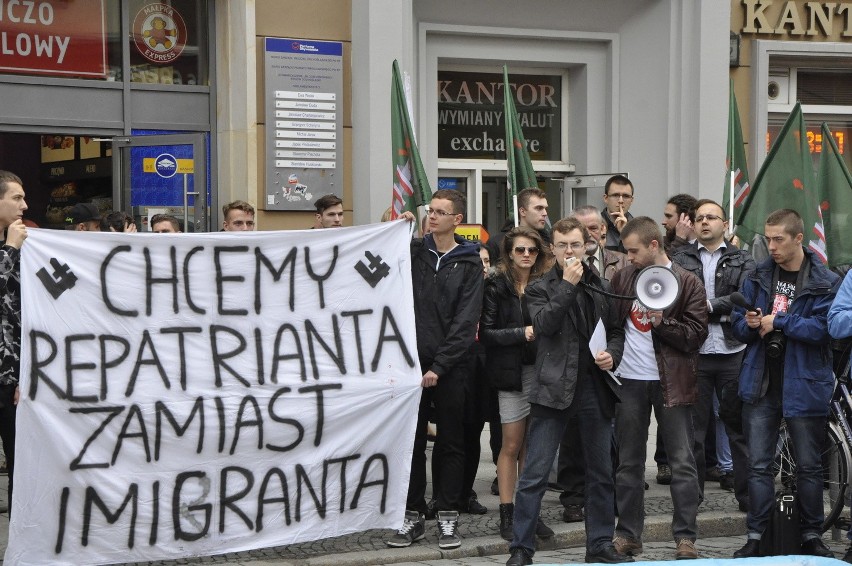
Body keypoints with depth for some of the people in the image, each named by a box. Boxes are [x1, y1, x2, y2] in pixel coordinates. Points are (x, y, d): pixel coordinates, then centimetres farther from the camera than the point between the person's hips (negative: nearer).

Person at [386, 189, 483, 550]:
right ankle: (412, 516, 16)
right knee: (412, 442, 7)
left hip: (449, 367, -2)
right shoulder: (413, 252, 7)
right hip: (412, 361, 2)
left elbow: (465, 322, -6)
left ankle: (448, 517, 14)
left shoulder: (469, 265, 0)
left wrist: (439, 367, -13)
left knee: (451, 444, 6)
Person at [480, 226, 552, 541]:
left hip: (541, 371, 3)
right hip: (512, 373, -3)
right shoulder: (497, 286, -3)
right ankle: (507, 514, 7)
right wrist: (521, 334, -16)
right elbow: (486, 333, -8)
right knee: (512, 445, -1)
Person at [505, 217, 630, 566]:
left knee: (601, 472, 11)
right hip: (554, 387, -4)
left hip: (595, 387, 4)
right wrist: (568, 284, -15)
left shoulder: (601, 288, 12)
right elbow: (545, 323, -15)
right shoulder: (540, 289, 3)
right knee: (535, 474, -5)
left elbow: (616, 331, 18)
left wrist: (612, 354, -2)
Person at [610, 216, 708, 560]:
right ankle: (628, 534, 18)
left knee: (682, 463, -1)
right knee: (629, 463, 9)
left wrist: (661, 321, -20)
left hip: (671, 381, -3)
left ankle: (685, 537, 5)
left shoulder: (687, 283, -4)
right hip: (629, 380, 4)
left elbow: (696, 336, -7)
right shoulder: (622, 277, 7)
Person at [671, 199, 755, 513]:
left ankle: (747, 495, 11)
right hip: (694, 354, 0)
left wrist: (710, 306, -14)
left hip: (733, 353, 0)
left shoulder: (743, 260, 10)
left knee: (740, 428, 4)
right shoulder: (680, 258, 9)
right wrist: (725, 309, -14)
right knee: (693, 428, 6)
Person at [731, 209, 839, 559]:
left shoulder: (826, 283, -5)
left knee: (809, 466, 8)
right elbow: (738, 326, 9)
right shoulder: (757, 277, 7)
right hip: (760, 383, 3)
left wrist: (778, 321, -16)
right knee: (760, 465, 5)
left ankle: (812, 536, 21)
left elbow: (821, 328, -16)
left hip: (804, 385, -3)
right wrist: (750, 324, -12)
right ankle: (756, 537, 11)